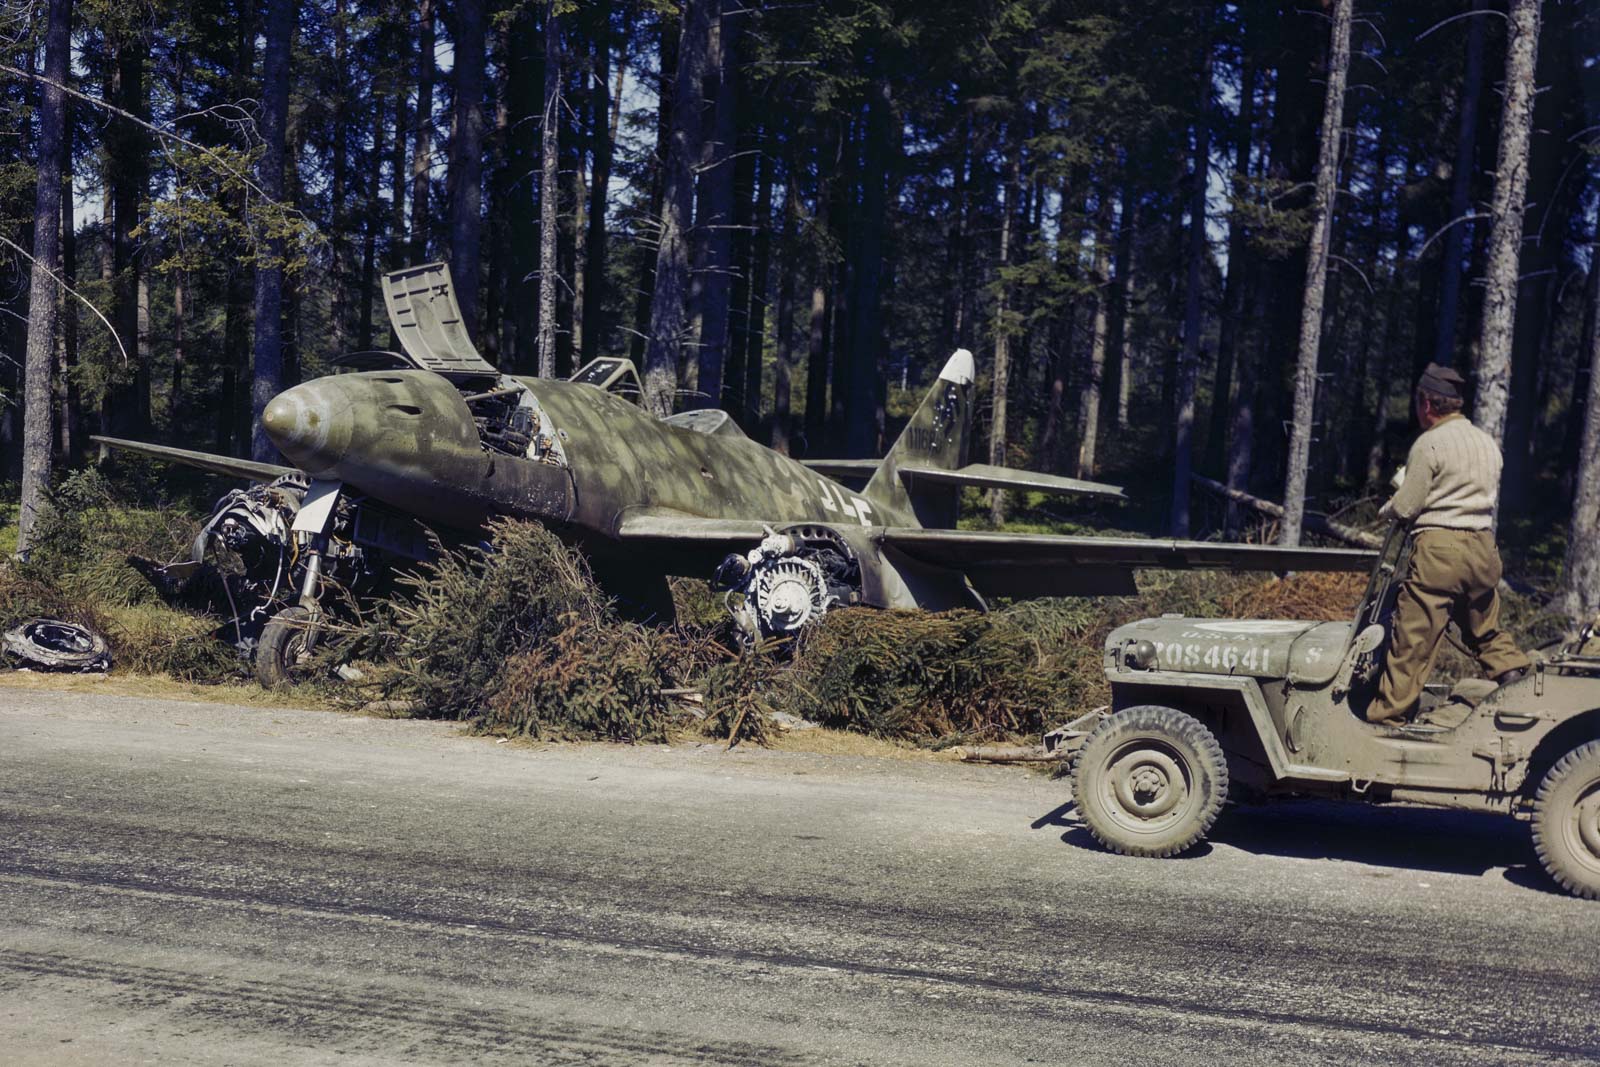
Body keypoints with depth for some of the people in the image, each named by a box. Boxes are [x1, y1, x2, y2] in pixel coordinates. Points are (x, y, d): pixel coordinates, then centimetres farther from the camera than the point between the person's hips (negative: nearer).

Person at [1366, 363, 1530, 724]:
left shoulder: (1430, 443, -8)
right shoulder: (1488, 443, 13)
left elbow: (1404, 507, -8)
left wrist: (1386, 508, 13)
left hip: (1439, 546, -7)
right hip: (1484, 547, 7)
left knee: (1413, 637, -3)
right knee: (1486, 629, 24)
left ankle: (1387, 713, 0)